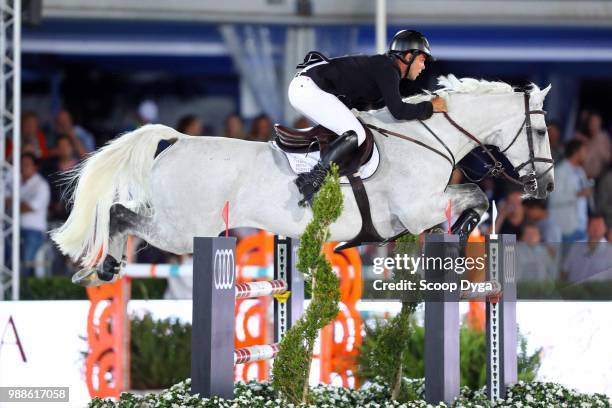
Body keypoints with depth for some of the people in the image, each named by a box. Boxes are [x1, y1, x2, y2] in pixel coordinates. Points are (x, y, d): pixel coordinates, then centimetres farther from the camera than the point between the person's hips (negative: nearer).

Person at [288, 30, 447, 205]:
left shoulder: (383, 65, 20)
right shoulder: (387, 70, -9)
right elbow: (398, 110, -17)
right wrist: (430, 107, -3)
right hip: (309, 88, -11)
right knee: (355, 135, -19)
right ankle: (311, 181, -28)